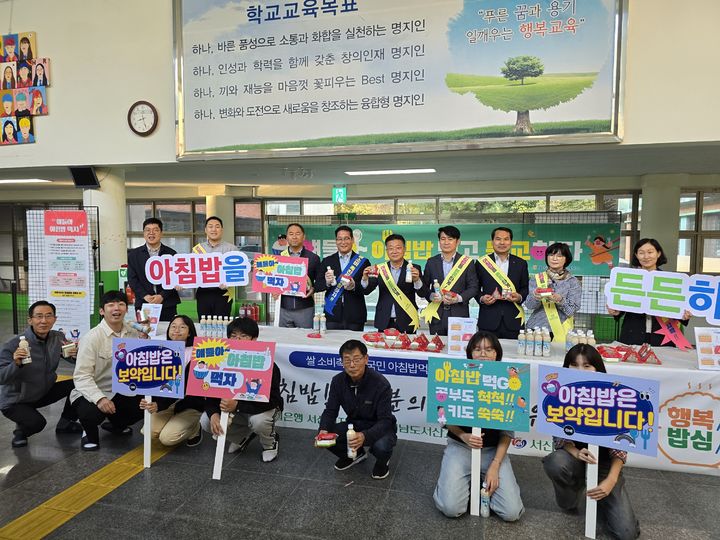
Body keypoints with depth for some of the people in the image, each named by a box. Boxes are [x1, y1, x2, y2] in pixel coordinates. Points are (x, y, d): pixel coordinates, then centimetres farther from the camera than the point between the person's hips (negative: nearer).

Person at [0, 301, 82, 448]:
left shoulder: (58, 338, -10)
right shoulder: (13, 345, -23)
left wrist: (74, 353, -28)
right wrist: (16, 364, -42)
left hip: (44, 392, 5)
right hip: (15, 401, -5)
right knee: (37, 423, -31)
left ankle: (65, 423, 10)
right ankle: (20, 431, 7)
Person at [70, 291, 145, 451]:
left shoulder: (134, 334, -2)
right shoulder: (92, 337, -16)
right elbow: (82, 375, -22)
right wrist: (100, 398, -36)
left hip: (119, 393, 5)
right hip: (90, 393, -5)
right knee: (91, 414, -35)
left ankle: (116, 424, 21)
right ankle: (90, 432, 6)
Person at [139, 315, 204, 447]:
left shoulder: (194, 354, -15)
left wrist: (159, 405, -29)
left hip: (189, 404, -5)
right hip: (168, 402, 5)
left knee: (167, 438, -17)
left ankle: (195, 428, 10)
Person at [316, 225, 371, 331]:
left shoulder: (363, 262, 4)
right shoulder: (327, 261, 9)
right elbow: (317, 286, 5)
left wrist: (354, 286, -20)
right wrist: (327, 282, -15)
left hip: (355, 316, -1)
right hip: (332, 315, 1)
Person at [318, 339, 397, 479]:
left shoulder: (381, 384, -26)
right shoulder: (338, 381, -12)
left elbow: (385, 420, -26)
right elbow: (330, 411, -6)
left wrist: (365, 436, -45)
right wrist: (324, 430, -29)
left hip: (380, 427, -4)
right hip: (354, 425, 5)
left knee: (381, 447, -36)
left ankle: (383, 461, 5)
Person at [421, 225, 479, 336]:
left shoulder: (467, 262, 4)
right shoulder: (431, 262, 9)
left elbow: (473, 287, 2)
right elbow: (424, 285, 11)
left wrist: (459, 298, -15)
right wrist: (431, 295, -10)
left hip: (459, 315, -1)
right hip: (436, 316, 2)